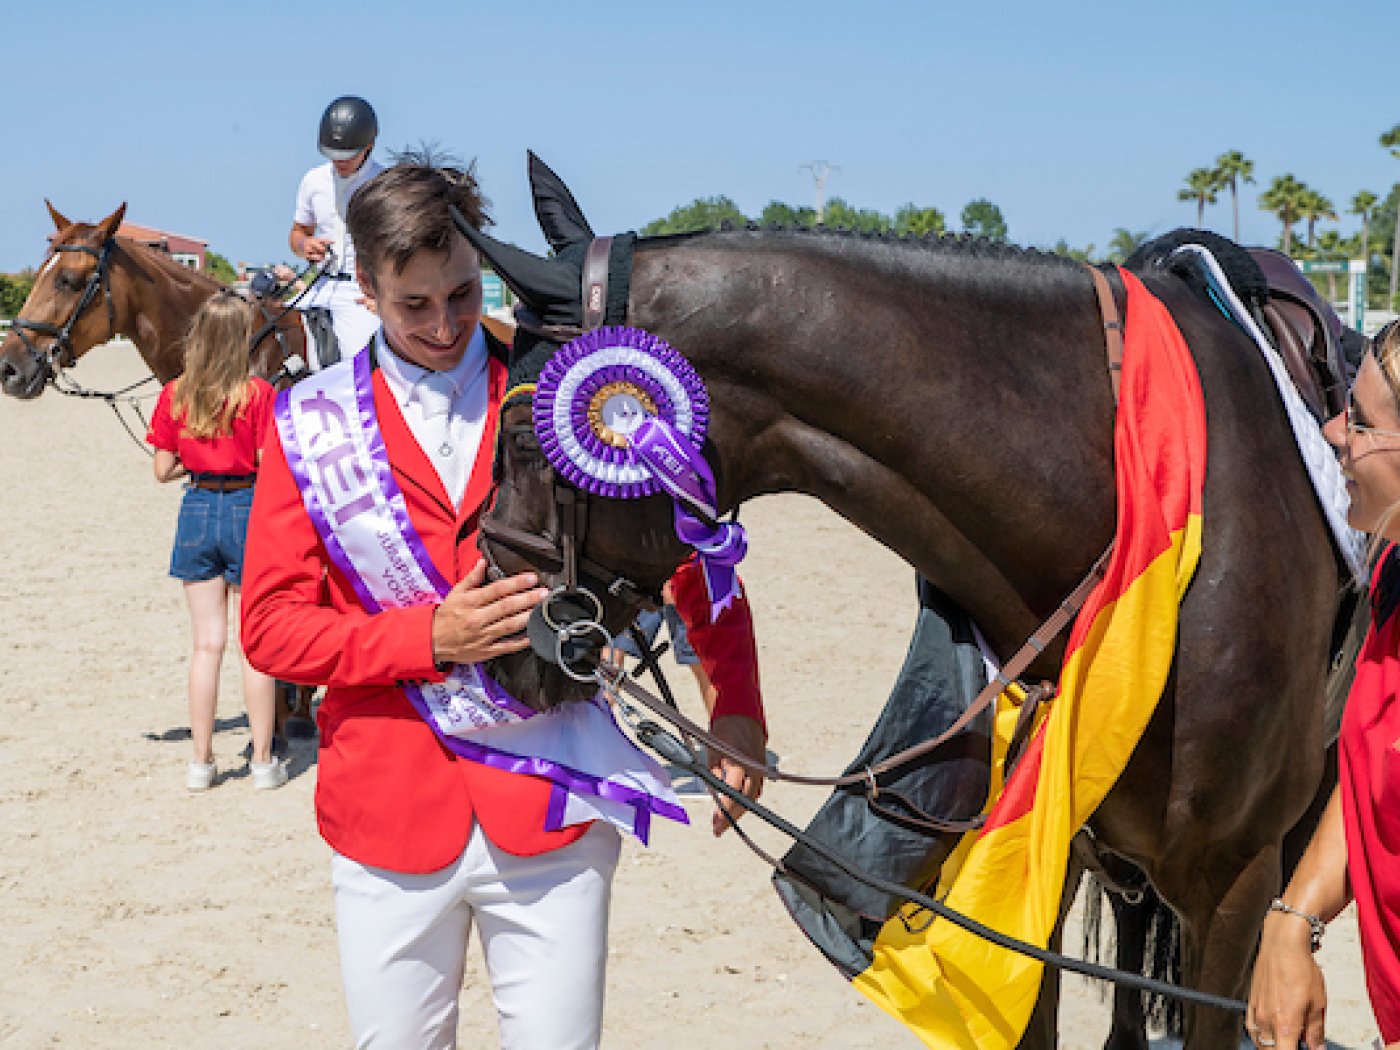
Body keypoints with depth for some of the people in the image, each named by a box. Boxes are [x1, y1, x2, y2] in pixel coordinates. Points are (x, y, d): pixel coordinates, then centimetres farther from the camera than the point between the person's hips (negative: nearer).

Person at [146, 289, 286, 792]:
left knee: (207, 643, 10)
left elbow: (163, 470, 1)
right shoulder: (258, 393, -12)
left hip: (197, 510, 3)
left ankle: (201, 760, 14)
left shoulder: (174, 395, -1)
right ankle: (262, 760, 11)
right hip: (248, 509, -3)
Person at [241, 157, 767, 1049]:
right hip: (391, 810, 1)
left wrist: (737, 708, -7)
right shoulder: (311, 428, 2)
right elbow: (270, 623, 0)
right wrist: (428, 638, -16)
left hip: (551, 807, 0)